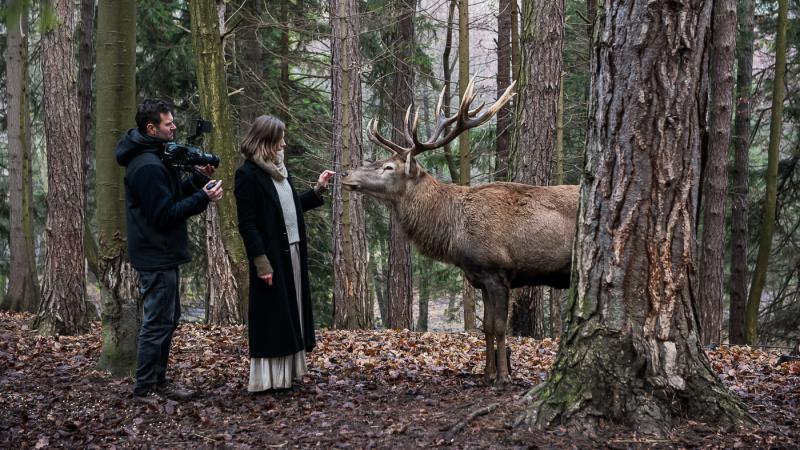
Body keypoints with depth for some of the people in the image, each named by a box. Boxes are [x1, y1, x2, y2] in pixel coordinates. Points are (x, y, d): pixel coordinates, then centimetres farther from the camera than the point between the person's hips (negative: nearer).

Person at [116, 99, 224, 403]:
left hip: (162, 255, 11)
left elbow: (170, 197, 17)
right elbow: (165, 215, -24)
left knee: (168, 318, 17)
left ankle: (158, 381, 26)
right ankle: (144, 389, 5)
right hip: (157, 258, -11)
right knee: (158, 323, -4)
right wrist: (203, 198, -24)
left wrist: (198, 178, 5)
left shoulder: (154, 159, 13)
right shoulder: (147, 167, -21)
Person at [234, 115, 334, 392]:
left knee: (290, 313, 11)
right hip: (272, 257, -8)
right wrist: (261, 260, -19)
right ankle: (266, 378, 4)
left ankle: (285, 372, 19)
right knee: (271, 316, -3)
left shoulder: (278, 170, 14)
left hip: (292, 254, 8)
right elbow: (247, 224, -15)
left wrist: (318, 190, 16)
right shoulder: (248, 175, -12)